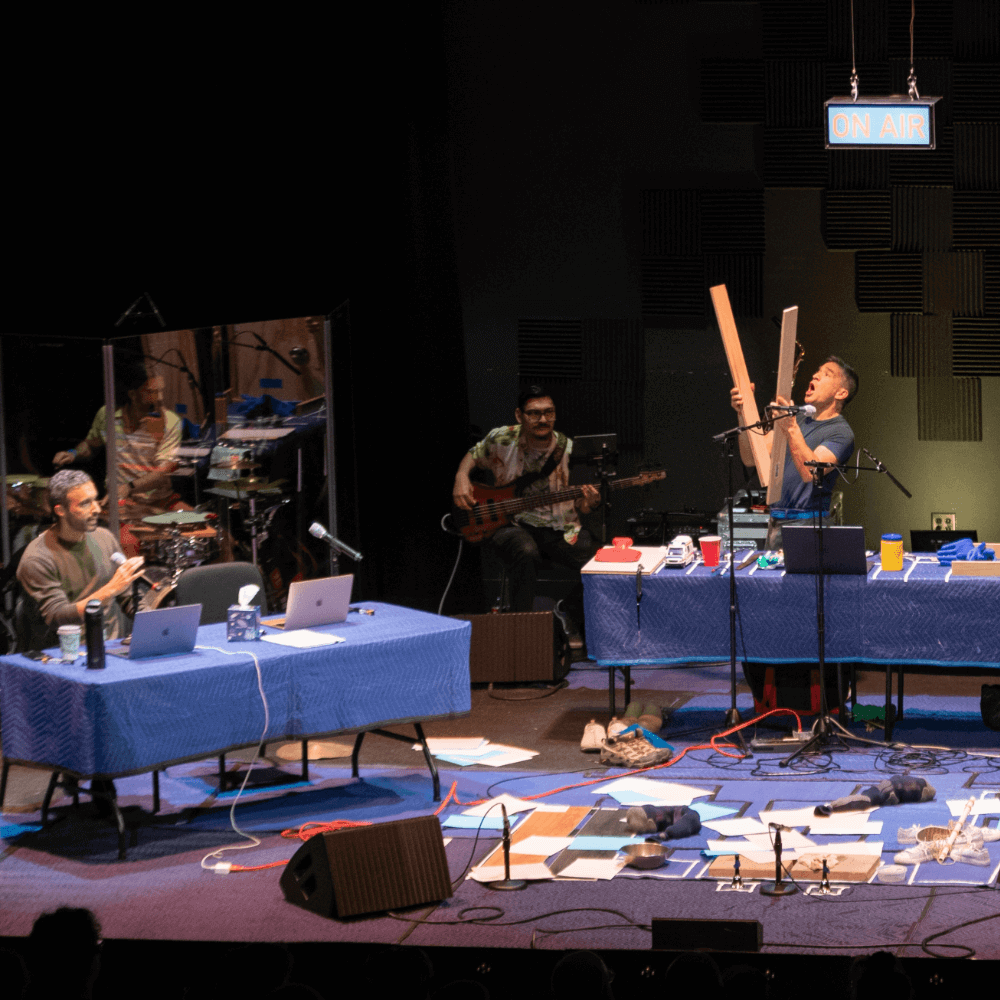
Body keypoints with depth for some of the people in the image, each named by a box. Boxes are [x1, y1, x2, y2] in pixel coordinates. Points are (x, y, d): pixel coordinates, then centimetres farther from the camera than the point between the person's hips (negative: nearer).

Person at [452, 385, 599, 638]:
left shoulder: (568, 450, -1)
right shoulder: (501, 439, -1)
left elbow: (579, 506, 4)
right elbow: (473, 456, 20)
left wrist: (588, 502, -20)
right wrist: (461, 479, -1)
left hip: (560, 527, 2)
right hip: (513, 524, -1)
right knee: (526, 553, -39)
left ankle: (572, 615, 5)